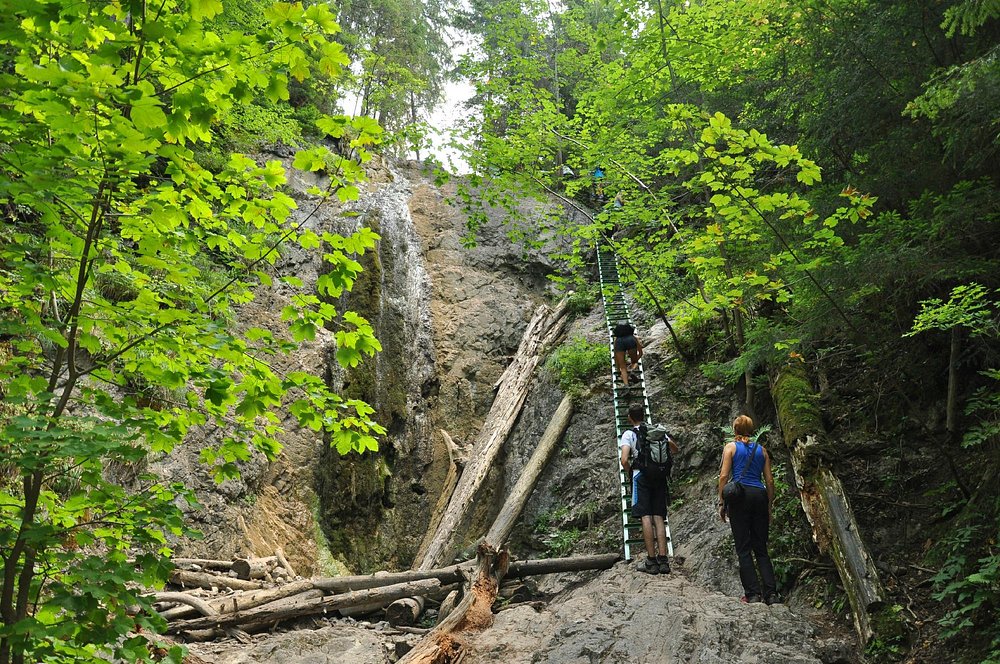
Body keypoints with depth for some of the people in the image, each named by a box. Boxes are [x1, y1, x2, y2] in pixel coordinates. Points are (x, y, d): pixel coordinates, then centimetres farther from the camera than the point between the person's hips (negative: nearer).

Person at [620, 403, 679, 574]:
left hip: (642, 475, -4)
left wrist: (629, 473, 6)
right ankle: (663, 560, 2)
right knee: (659, 517, 5)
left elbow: (624, 460, -12)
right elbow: (675, 449, 21)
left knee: (646, 517, -5)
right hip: (660, 476, 4)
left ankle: (651, 561, -6)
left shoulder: (629, 434, 0)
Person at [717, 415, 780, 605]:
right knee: (761, 548, 9)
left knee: (743, 549, 0)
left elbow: (724, 476, -3)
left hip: (740, 496, -3)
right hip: (760, 496, 3)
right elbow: (769, 480, 11)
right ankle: (771, 593, -1)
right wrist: (769, 506, 17)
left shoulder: (731, 447, 5)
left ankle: (753, 593, -4)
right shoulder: (761, 450, 14)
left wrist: (721, 502, 1)